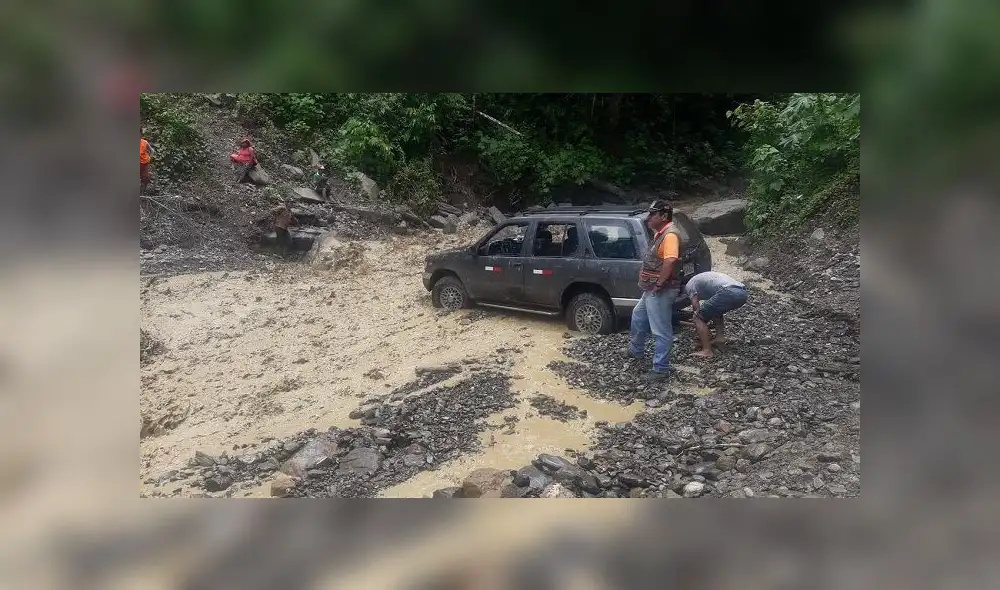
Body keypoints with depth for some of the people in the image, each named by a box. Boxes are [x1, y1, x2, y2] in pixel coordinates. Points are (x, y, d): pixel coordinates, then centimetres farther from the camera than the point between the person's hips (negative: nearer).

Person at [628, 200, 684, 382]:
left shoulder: (670, 234, -20)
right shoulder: (660, 233, 13)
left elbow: (670, 261, -35)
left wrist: (659, 284, -27)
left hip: (660, 291, -11)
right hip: (651, 290, 11)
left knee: (661, 331, -3)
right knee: (638, 318, 27)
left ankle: (661, 369, 4)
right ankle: (635, 350, 46)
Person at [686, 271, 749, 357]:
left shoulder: (690, 284, 16)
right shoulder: (704, 277, 39)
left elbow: (696, 306, 13)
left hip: (729, 293, -8)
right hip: (743, 293, 8)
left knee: (698, 318, 4)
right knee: (715, 309, 35)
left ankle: (706, 350, -1)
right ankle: (720, 336, 24)